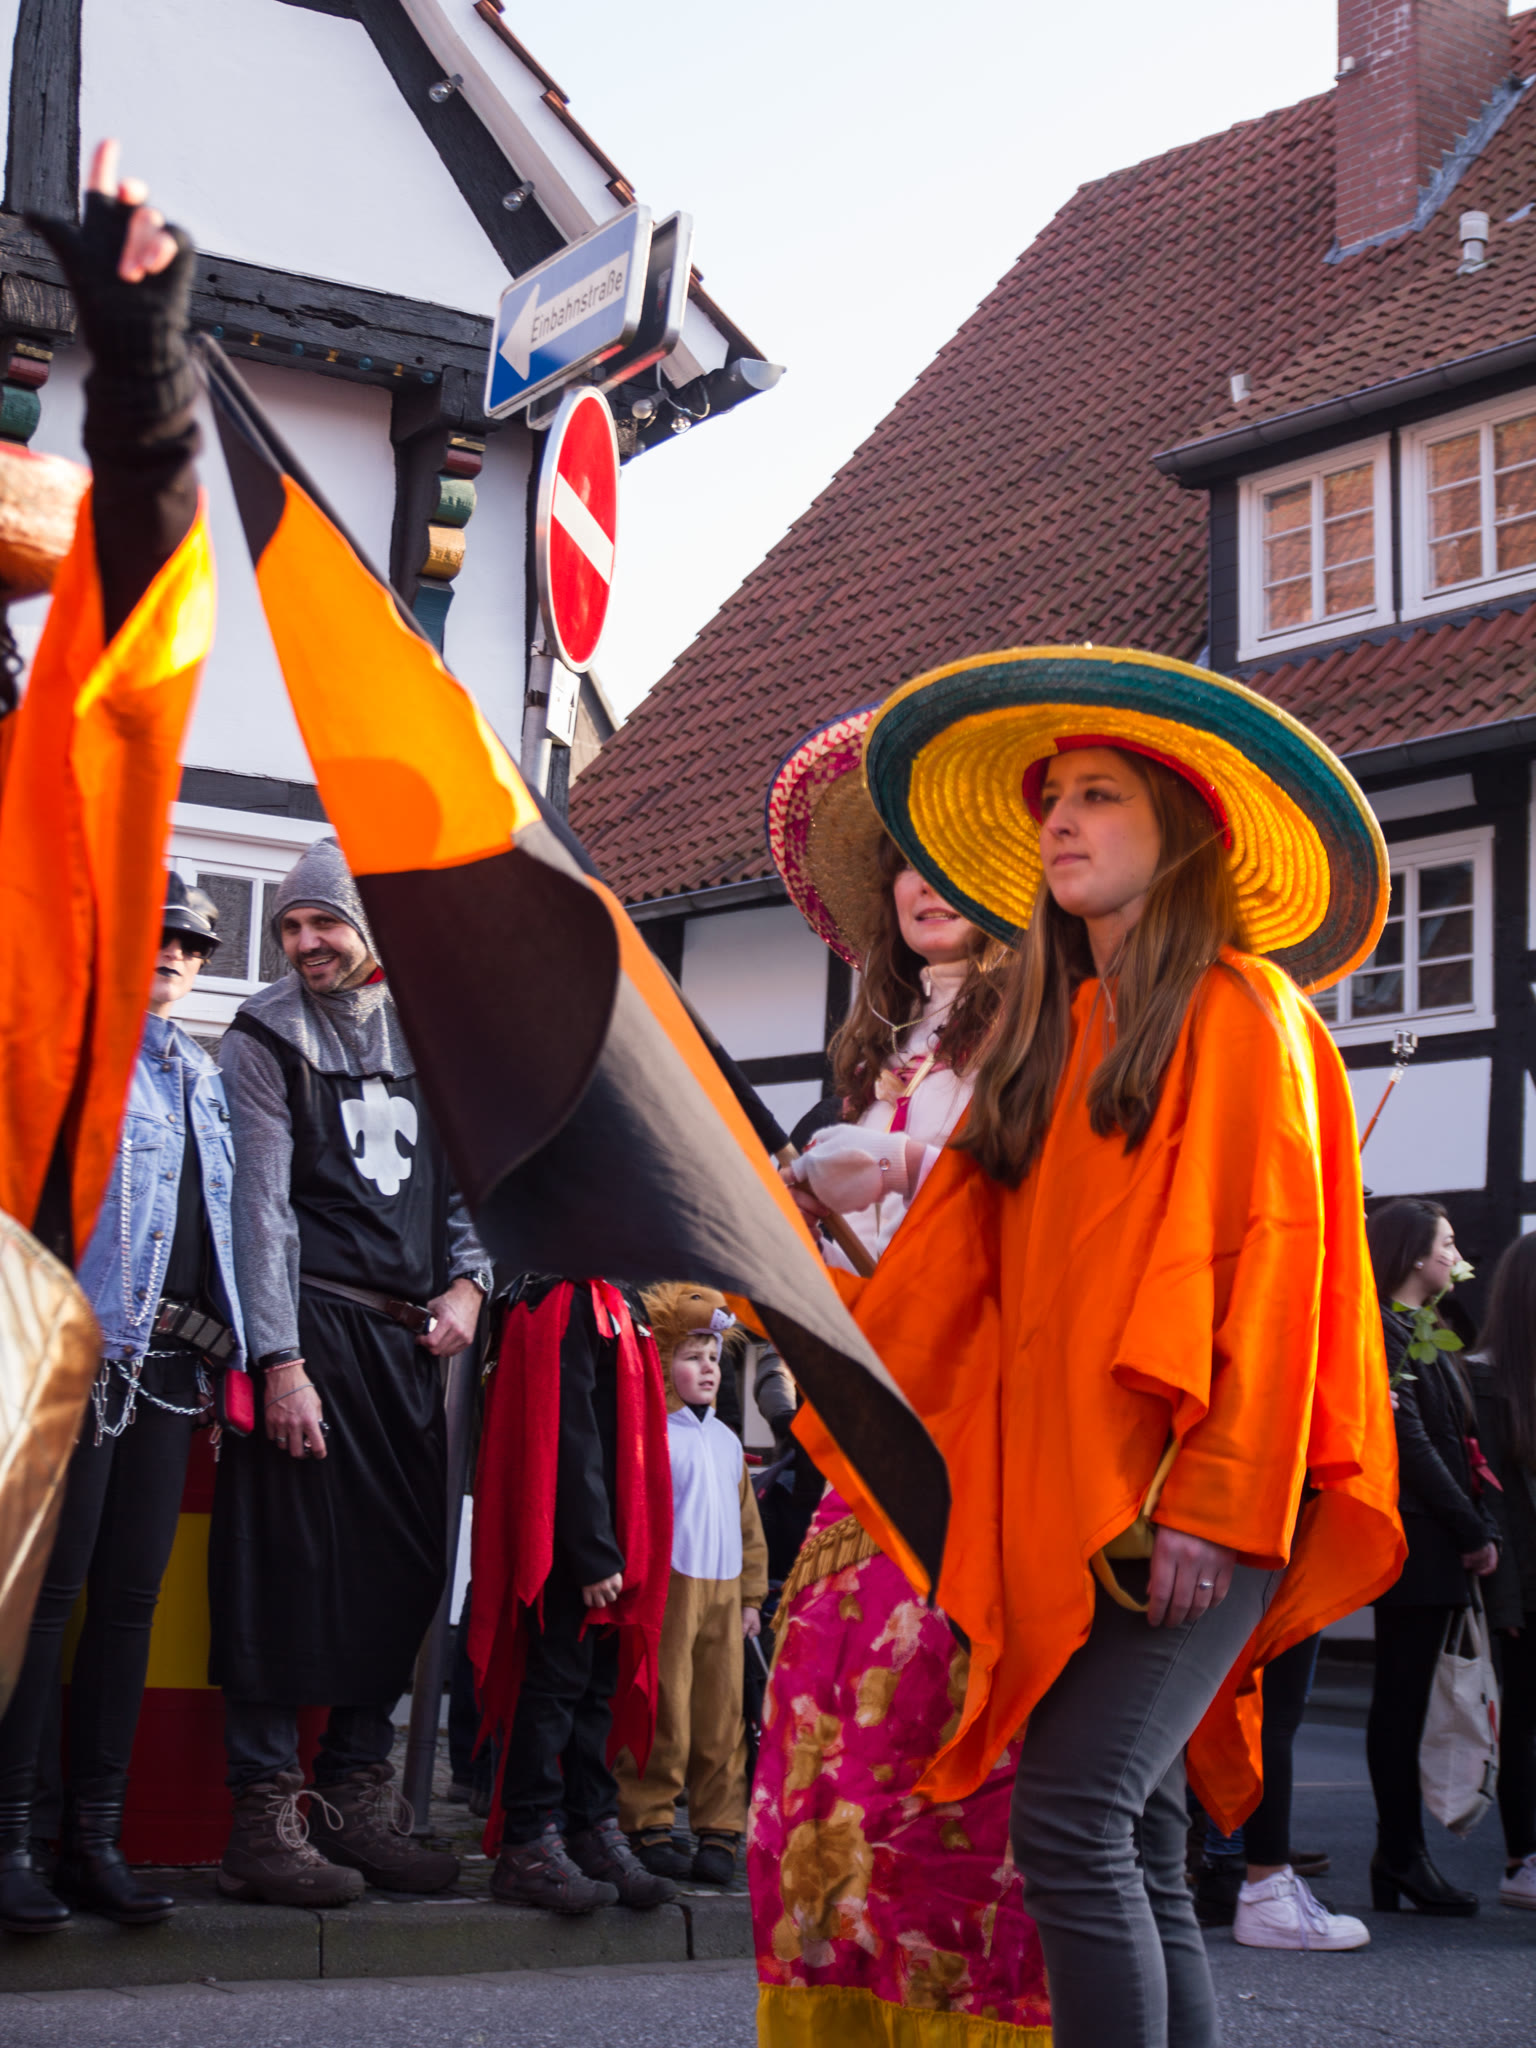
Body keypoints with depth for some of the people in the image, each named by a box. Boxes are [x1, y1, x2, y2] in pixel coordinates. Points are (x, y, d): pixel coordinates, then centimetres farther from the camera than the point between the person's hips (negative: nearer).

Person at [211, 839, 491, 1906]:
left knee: (403, 1560, 5)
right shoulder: (268, 1036, 1)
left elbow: (460, 1175, 21)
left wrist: (466, 1281, 2)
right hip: (311, 1326, -5)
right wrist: (280, 1359, -14)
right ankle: (266, 1822, -3)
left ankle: (359, 1797, 15)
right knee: (288, 1567, -7)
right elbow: (262, 1204, -6)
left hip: (408, 1336, 5)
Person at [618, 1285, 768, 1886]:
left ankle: (720, 1833, 11)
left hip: (724, 1593, 6)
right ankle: (649, 1826, 4)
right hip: (669, 1587, -6)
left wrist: (751, 1595, 19)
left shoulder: (726, 1441, 19)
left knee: (722, 1717, 5)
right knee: (662, 1714, -5)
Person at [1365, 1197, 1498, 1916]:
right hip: (1415, 1539, -10)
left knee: (1406, 1702, 10)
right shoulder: (1387, 1331, -10)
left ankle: (1400, 1857, 14)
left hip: (1435, 1545, 10)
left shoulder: (1425, 1333, 20)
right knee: (1402, 1701, -5)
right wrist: (1473, 1531, -13)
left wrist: (1483, 1529, 7)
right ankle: (1401, 1857, -1)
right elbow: (1411, 1443, -16)